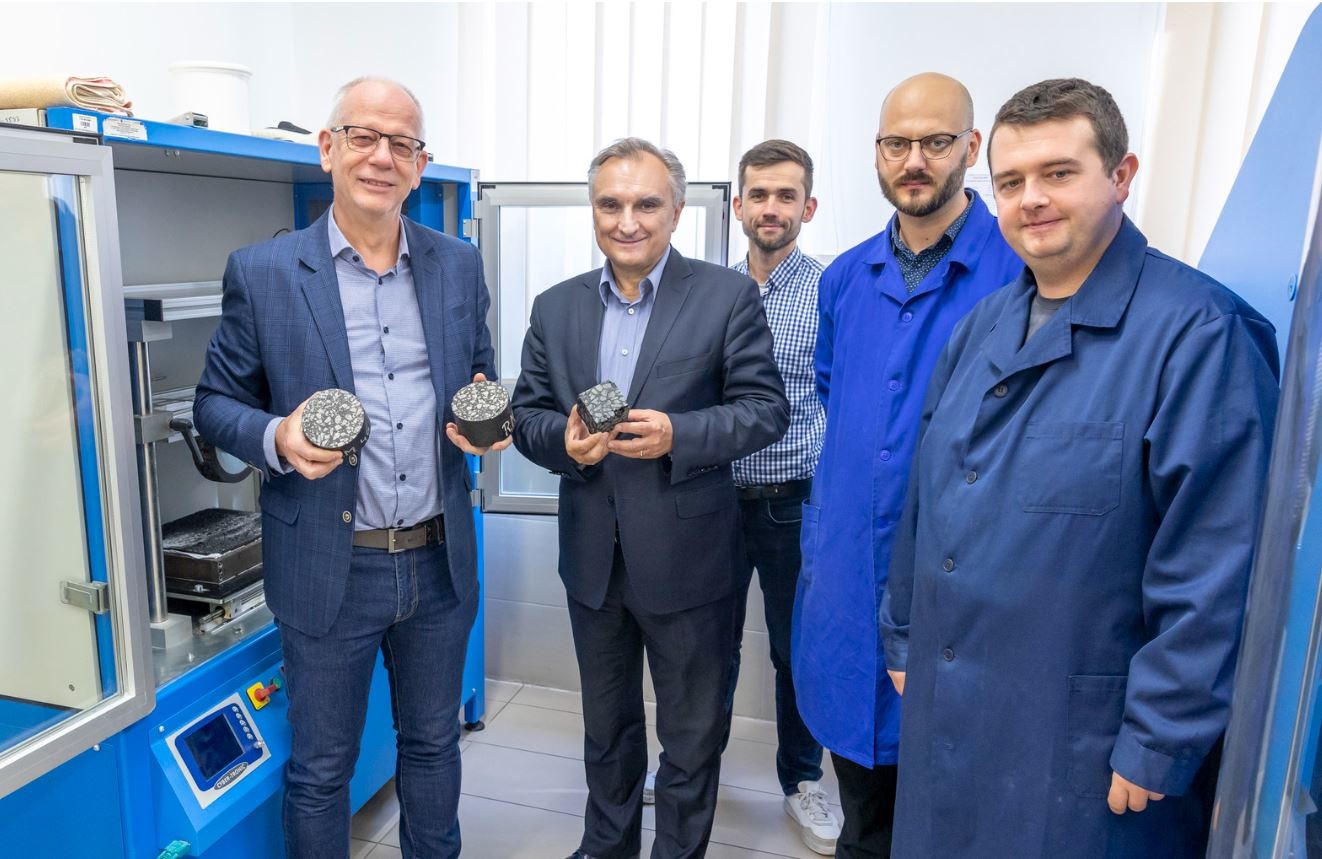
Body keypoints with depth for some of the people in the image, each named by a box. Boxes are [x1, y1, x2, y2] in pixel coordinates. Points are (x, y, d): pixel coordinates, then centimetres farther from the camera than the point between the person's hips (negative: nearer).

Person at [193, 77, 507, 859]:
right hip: (329, 568, -2)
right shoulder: (262, 272, -5)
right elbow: (216, 402, 1)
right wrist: (276, 438, -19)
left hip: (441, 560, 3)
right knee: (322, 769, 15)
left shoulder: (459, 265, 4)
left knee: (434, 744, 21)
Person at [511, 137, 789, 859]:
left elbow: (765, 409, -10)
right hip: (593, 558, 4)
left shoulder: (728, 296, -8)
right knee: (606, 727, 24)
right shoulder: (556, 307, 4)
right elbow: (527, 413, 5)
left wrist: (677, 434, -25)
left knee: (691, 738, 15)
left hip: (686, 561, -4)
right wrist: (564, 441, -17)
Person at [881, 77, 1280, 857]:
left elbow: (1213, 573, -19)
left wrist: (1159, 747, -15)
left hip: (1080, 740, -6)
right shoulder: (986, 326, 5)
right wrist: (904, 639, 13)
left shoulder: (1197, 334, -17)